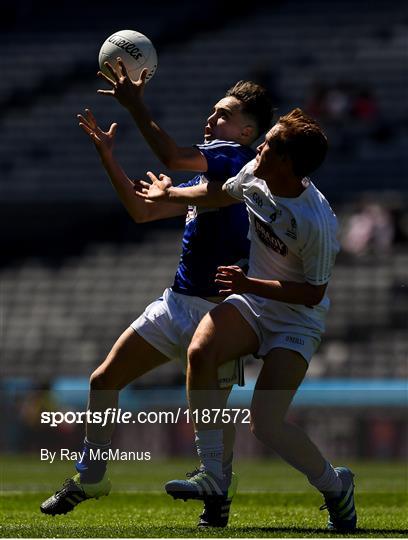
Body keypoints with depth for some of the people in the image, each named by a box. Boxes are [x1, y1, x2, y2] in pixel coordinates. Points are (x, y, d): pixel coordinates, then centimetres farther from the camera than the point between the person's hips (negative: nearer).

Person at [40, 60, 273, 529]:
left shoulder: (235, 157, -9)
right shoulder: (206, 172, 19)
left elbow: (174, 157, -26)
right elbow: (143, 210, 21)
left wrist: (136, 106, -23)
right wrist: (106, 154, 16)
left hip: (217, 309, -9)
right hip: (177, 302, 9)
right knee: (104, 380, 7)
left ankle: (219, 493, 14)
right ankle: (90, 477, 21)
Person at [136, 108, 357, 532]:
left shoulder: (317, 222, -28)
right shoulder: (255, 177, -8)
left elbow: (313, 293, -20)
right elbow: (219, 194, 16)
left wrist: (250, 284, -26)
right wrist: (170, 194, 26)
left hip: (297, 321, -6)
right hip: (253, 303, 6)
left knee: (265, 423, -18)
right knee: (199, 352, -25)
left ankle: (335, 485, 11)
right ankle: (212, 476, -16)